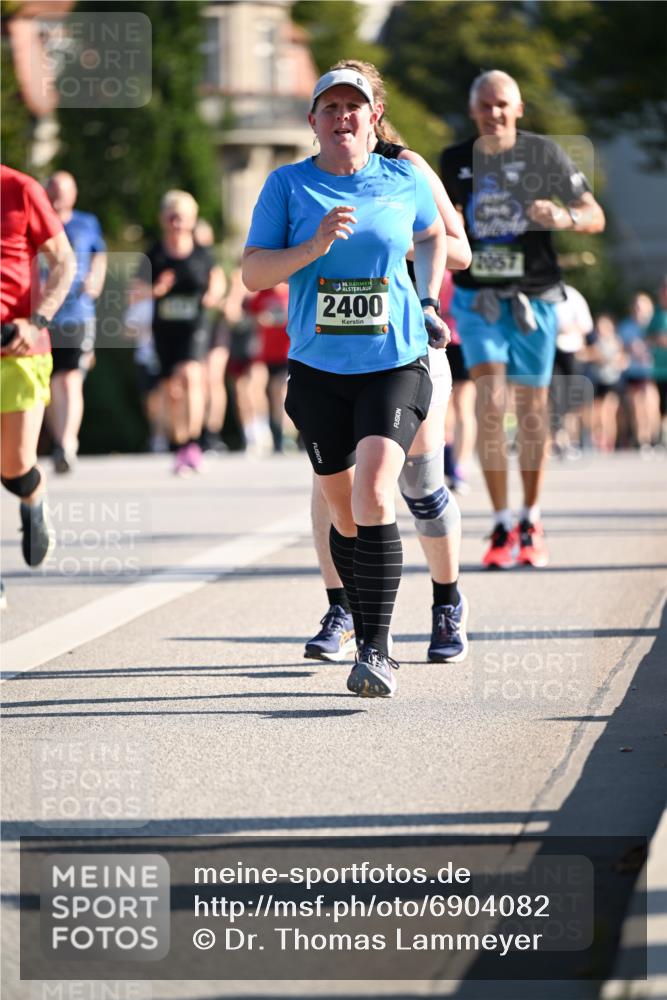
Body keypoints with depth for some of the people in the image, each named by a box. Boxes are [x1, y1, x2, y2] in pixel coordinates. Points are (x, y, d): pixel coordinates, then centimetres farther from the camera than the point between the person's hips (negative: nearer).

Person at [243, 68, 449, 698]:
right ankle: (370, 638, 26)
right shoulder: (288, 185, 2)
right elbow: (252, 272, -3)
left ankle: (374, 652, -20)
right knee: (344, 516, 8)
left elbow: (432, 236, 26)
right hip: (318, 368, 2)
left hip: (396, 363, -2)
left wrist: (426, 303, 15)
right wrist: (314, 248, -17)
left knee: (373, 496, -20)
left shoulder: (404, 179, 5)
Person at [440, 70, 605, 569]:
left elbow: (596, 217, -5)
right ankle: (502, 527, -9)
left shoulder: (544, 153, -5)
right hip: (477, 297, 1)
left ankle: (532, 524, 22)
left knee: (532, 407, 6)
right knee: (490, 402, -14)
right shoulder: (455, 161, 3)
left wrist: (564, 217, -25)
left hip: (534, 297, -1)